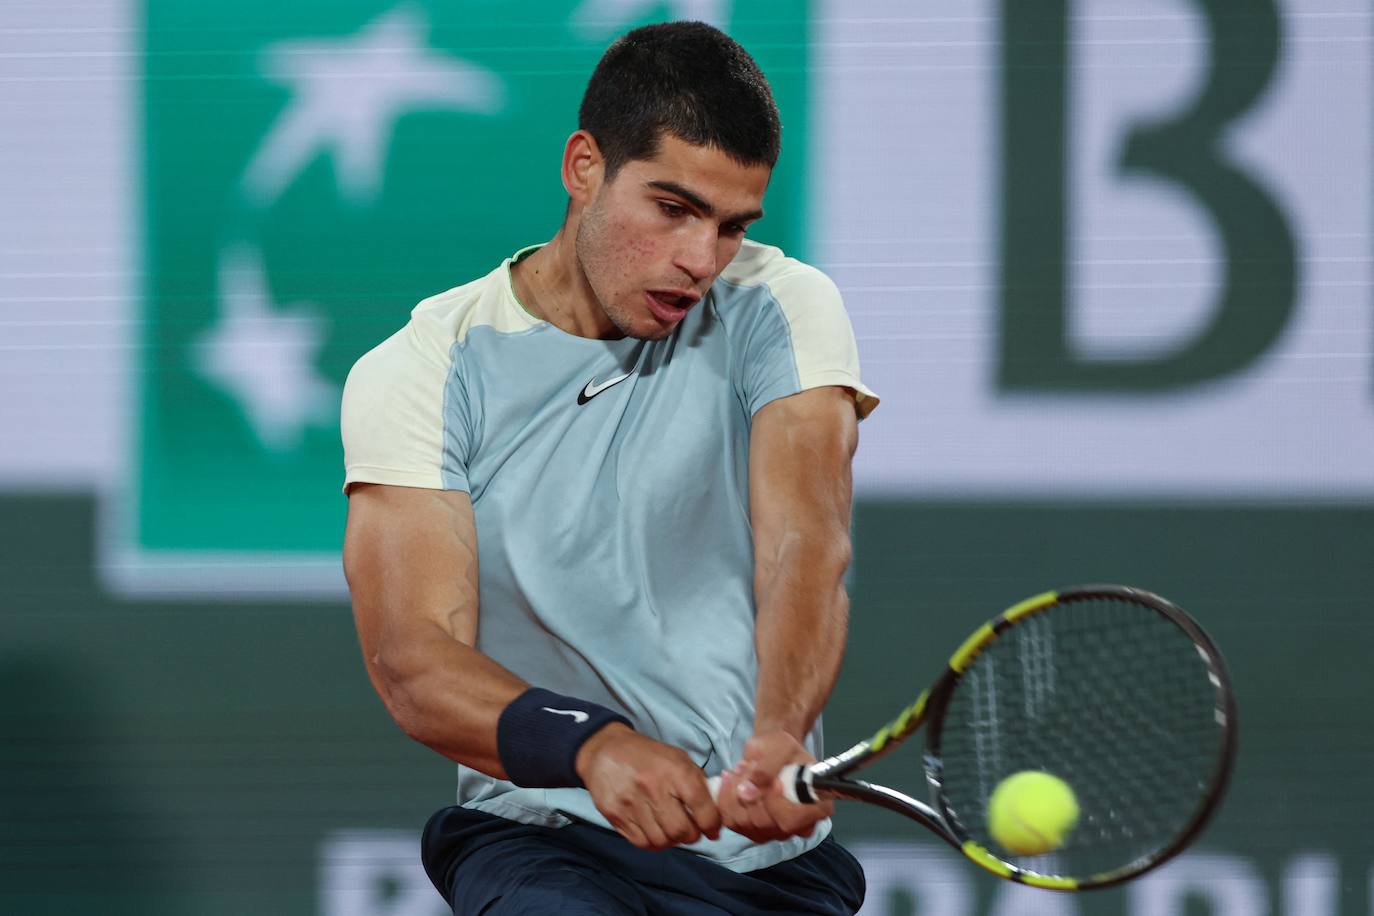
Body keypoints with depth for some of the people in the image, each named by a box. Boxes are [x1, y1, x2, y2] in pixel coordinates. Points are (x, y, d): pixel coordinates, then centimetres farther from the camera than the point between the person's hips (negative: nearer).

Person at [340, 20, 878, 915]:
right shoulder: (421, 371, -2)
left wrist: (779, 739, -35)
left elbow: (805, 548, -14)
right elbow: (414, 658, -13)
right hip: (539, 834, -3)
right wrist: (593, 745, -33)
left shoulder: (780, 312, 2)